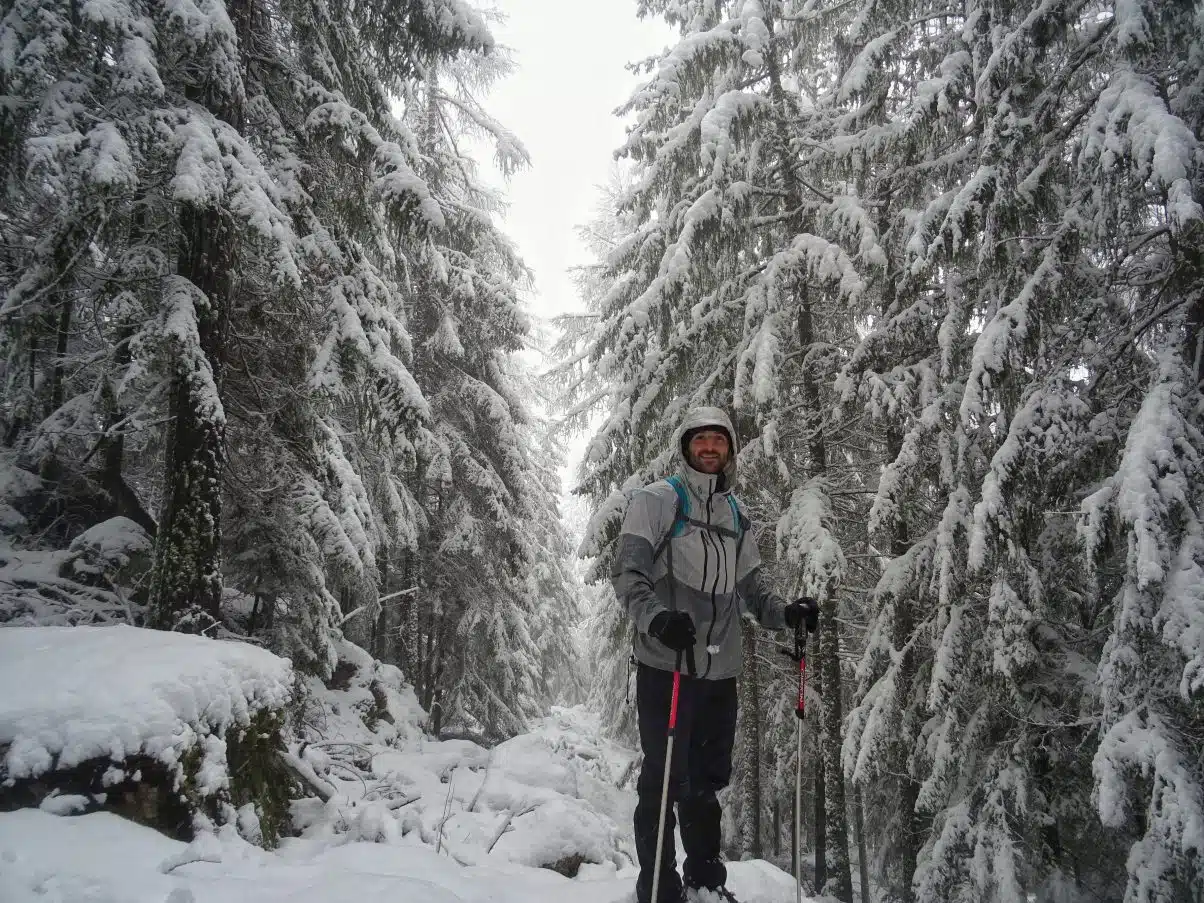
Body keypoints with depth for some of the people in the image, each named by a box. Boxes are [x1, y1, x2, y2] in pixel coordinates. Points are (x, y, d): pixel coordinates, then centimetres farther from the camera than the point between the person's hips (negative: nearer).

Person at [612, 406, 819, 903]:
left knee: (707, 779, 16)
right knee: (665, 780, -1)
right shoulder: (657, 499, -2)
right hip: (665, 663, -6)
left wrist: (785, 612, 1)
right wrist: (654, 616, -28)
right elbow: (627, 572, -10)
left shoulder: (735, 515, 16)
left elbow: (750, 587, 19)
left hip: (720, 669, 6)